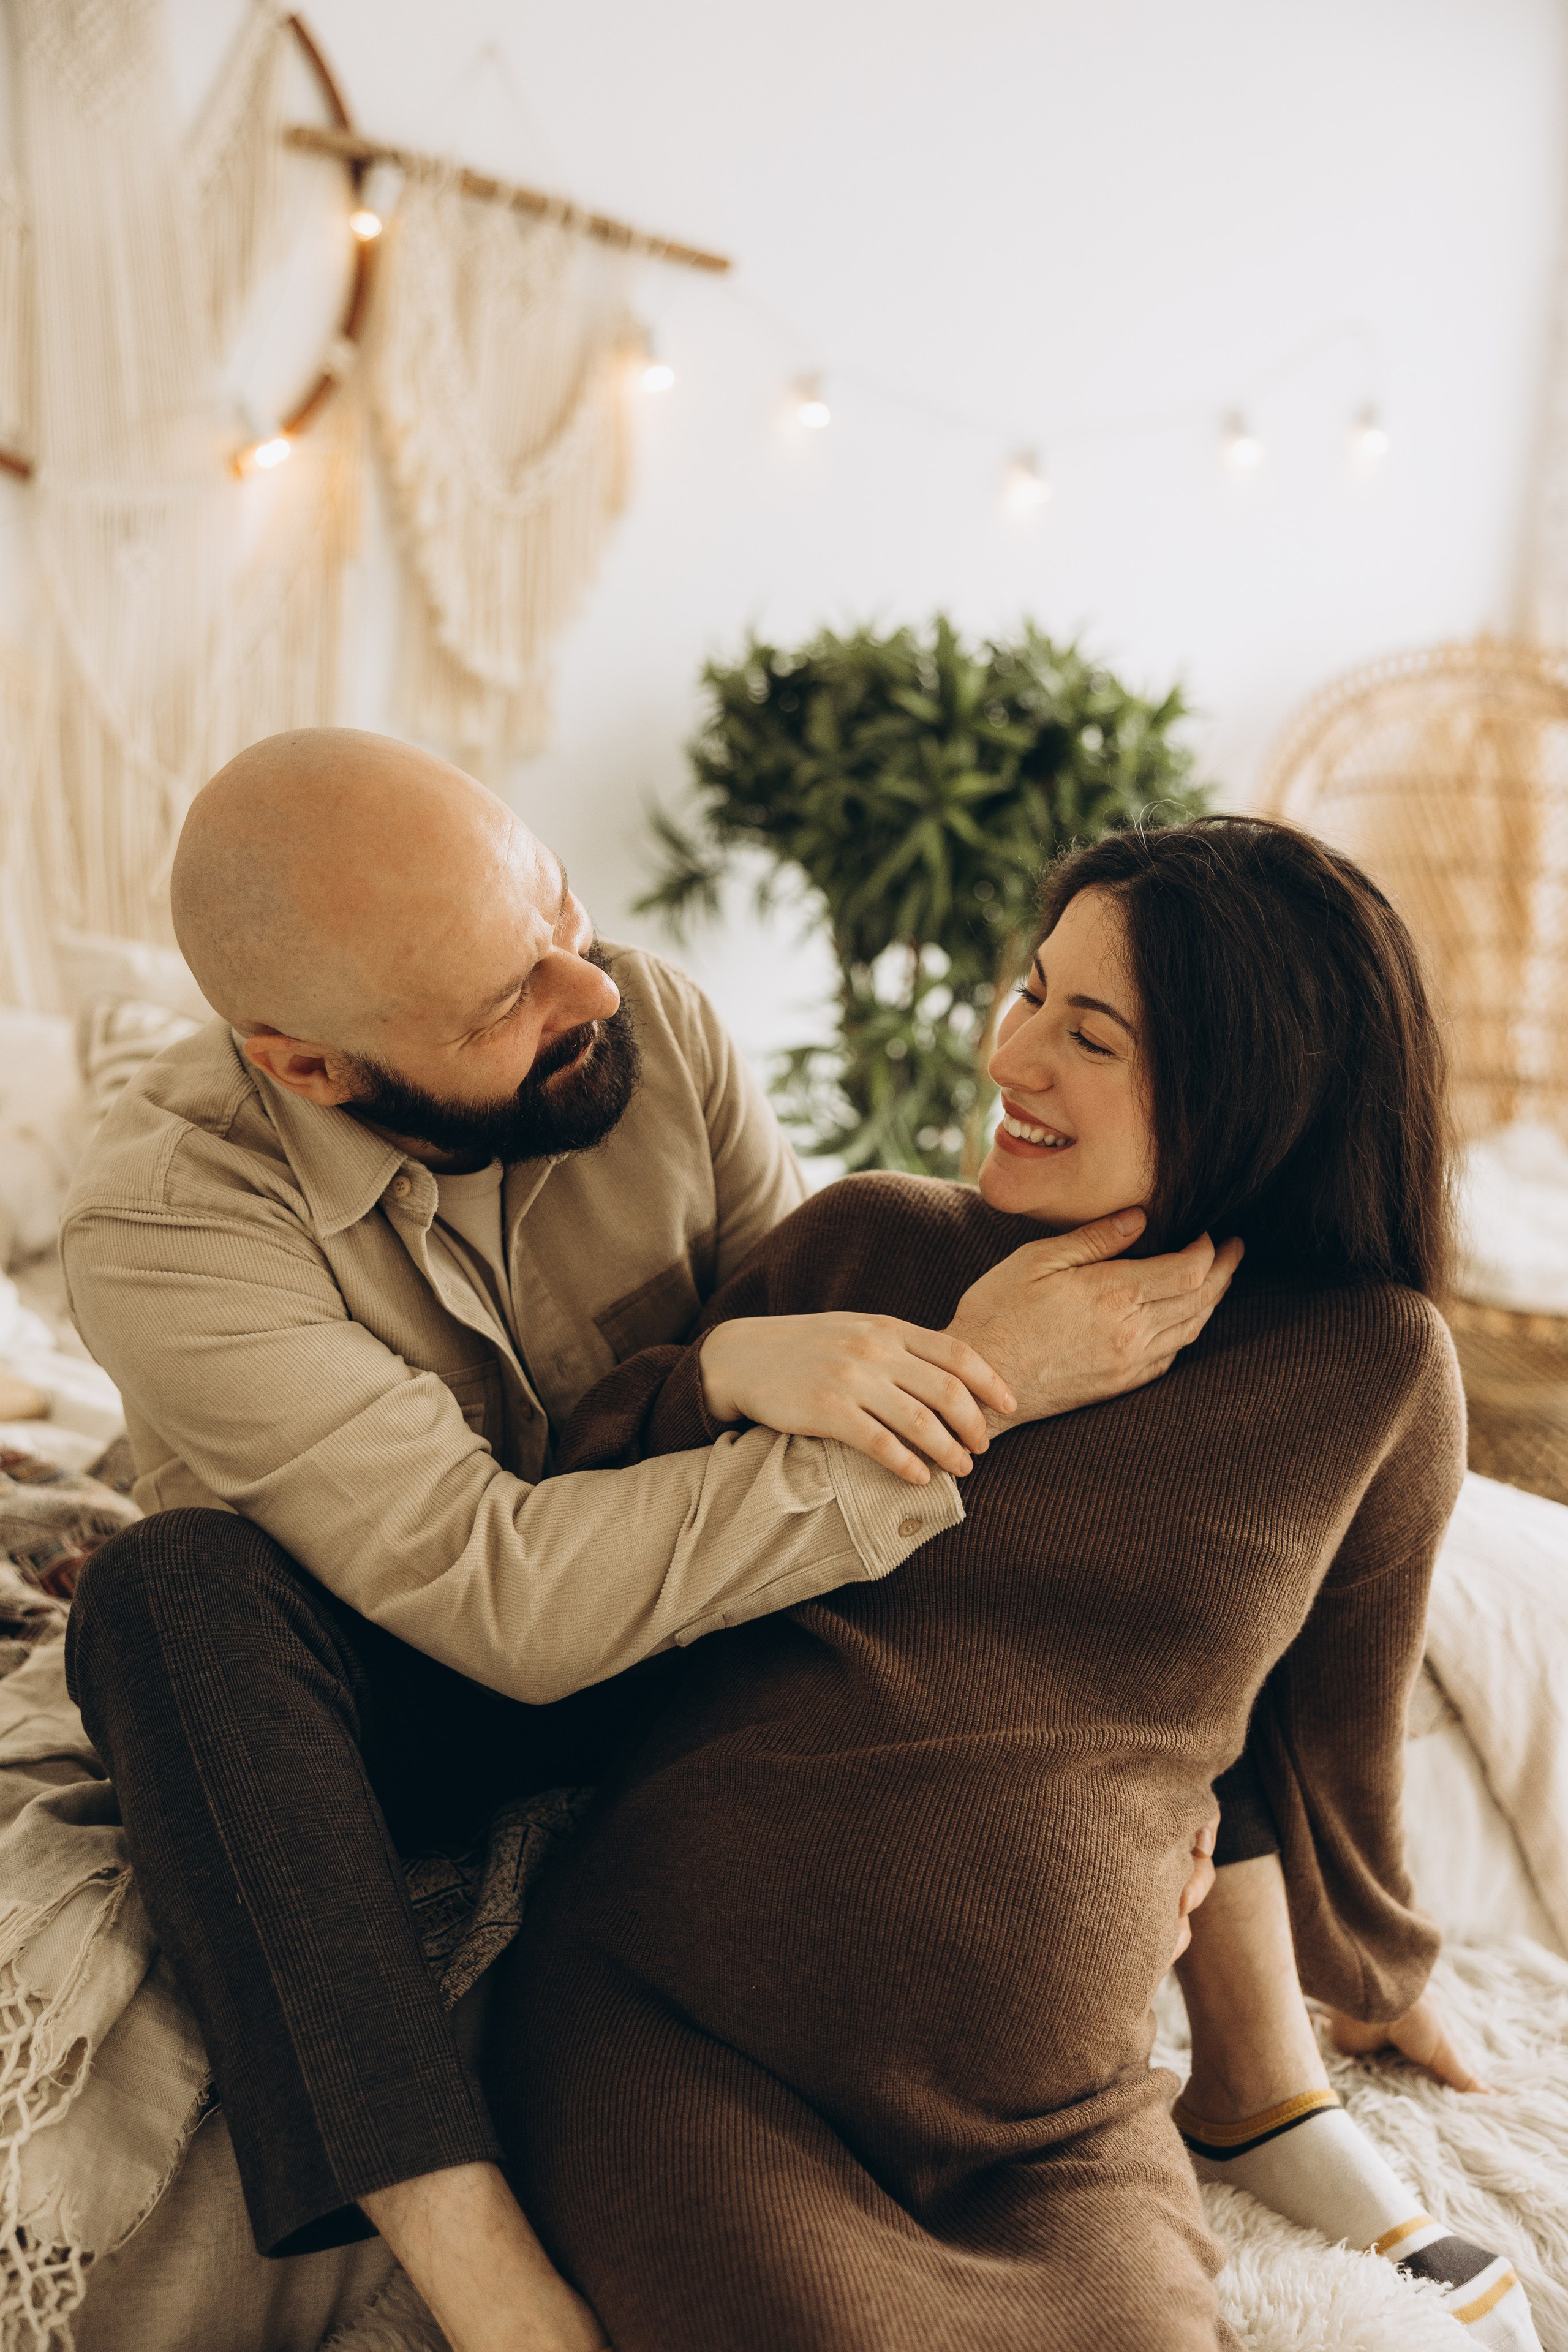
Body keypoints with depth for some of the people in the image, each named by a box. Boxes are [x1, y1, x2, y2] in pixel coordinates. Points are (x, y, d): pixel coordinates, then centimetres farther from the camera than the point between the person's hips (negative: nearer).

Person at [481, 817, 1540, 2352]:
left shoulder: (1368, 1364, 0)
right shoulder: (862, 1240, 4)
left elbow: (1328, 1749, 17)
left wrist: (1373, 1989, 31)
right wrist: (725, 1365, -10)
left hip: (1048, 2138, 1)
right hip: (666, 2029, 0)